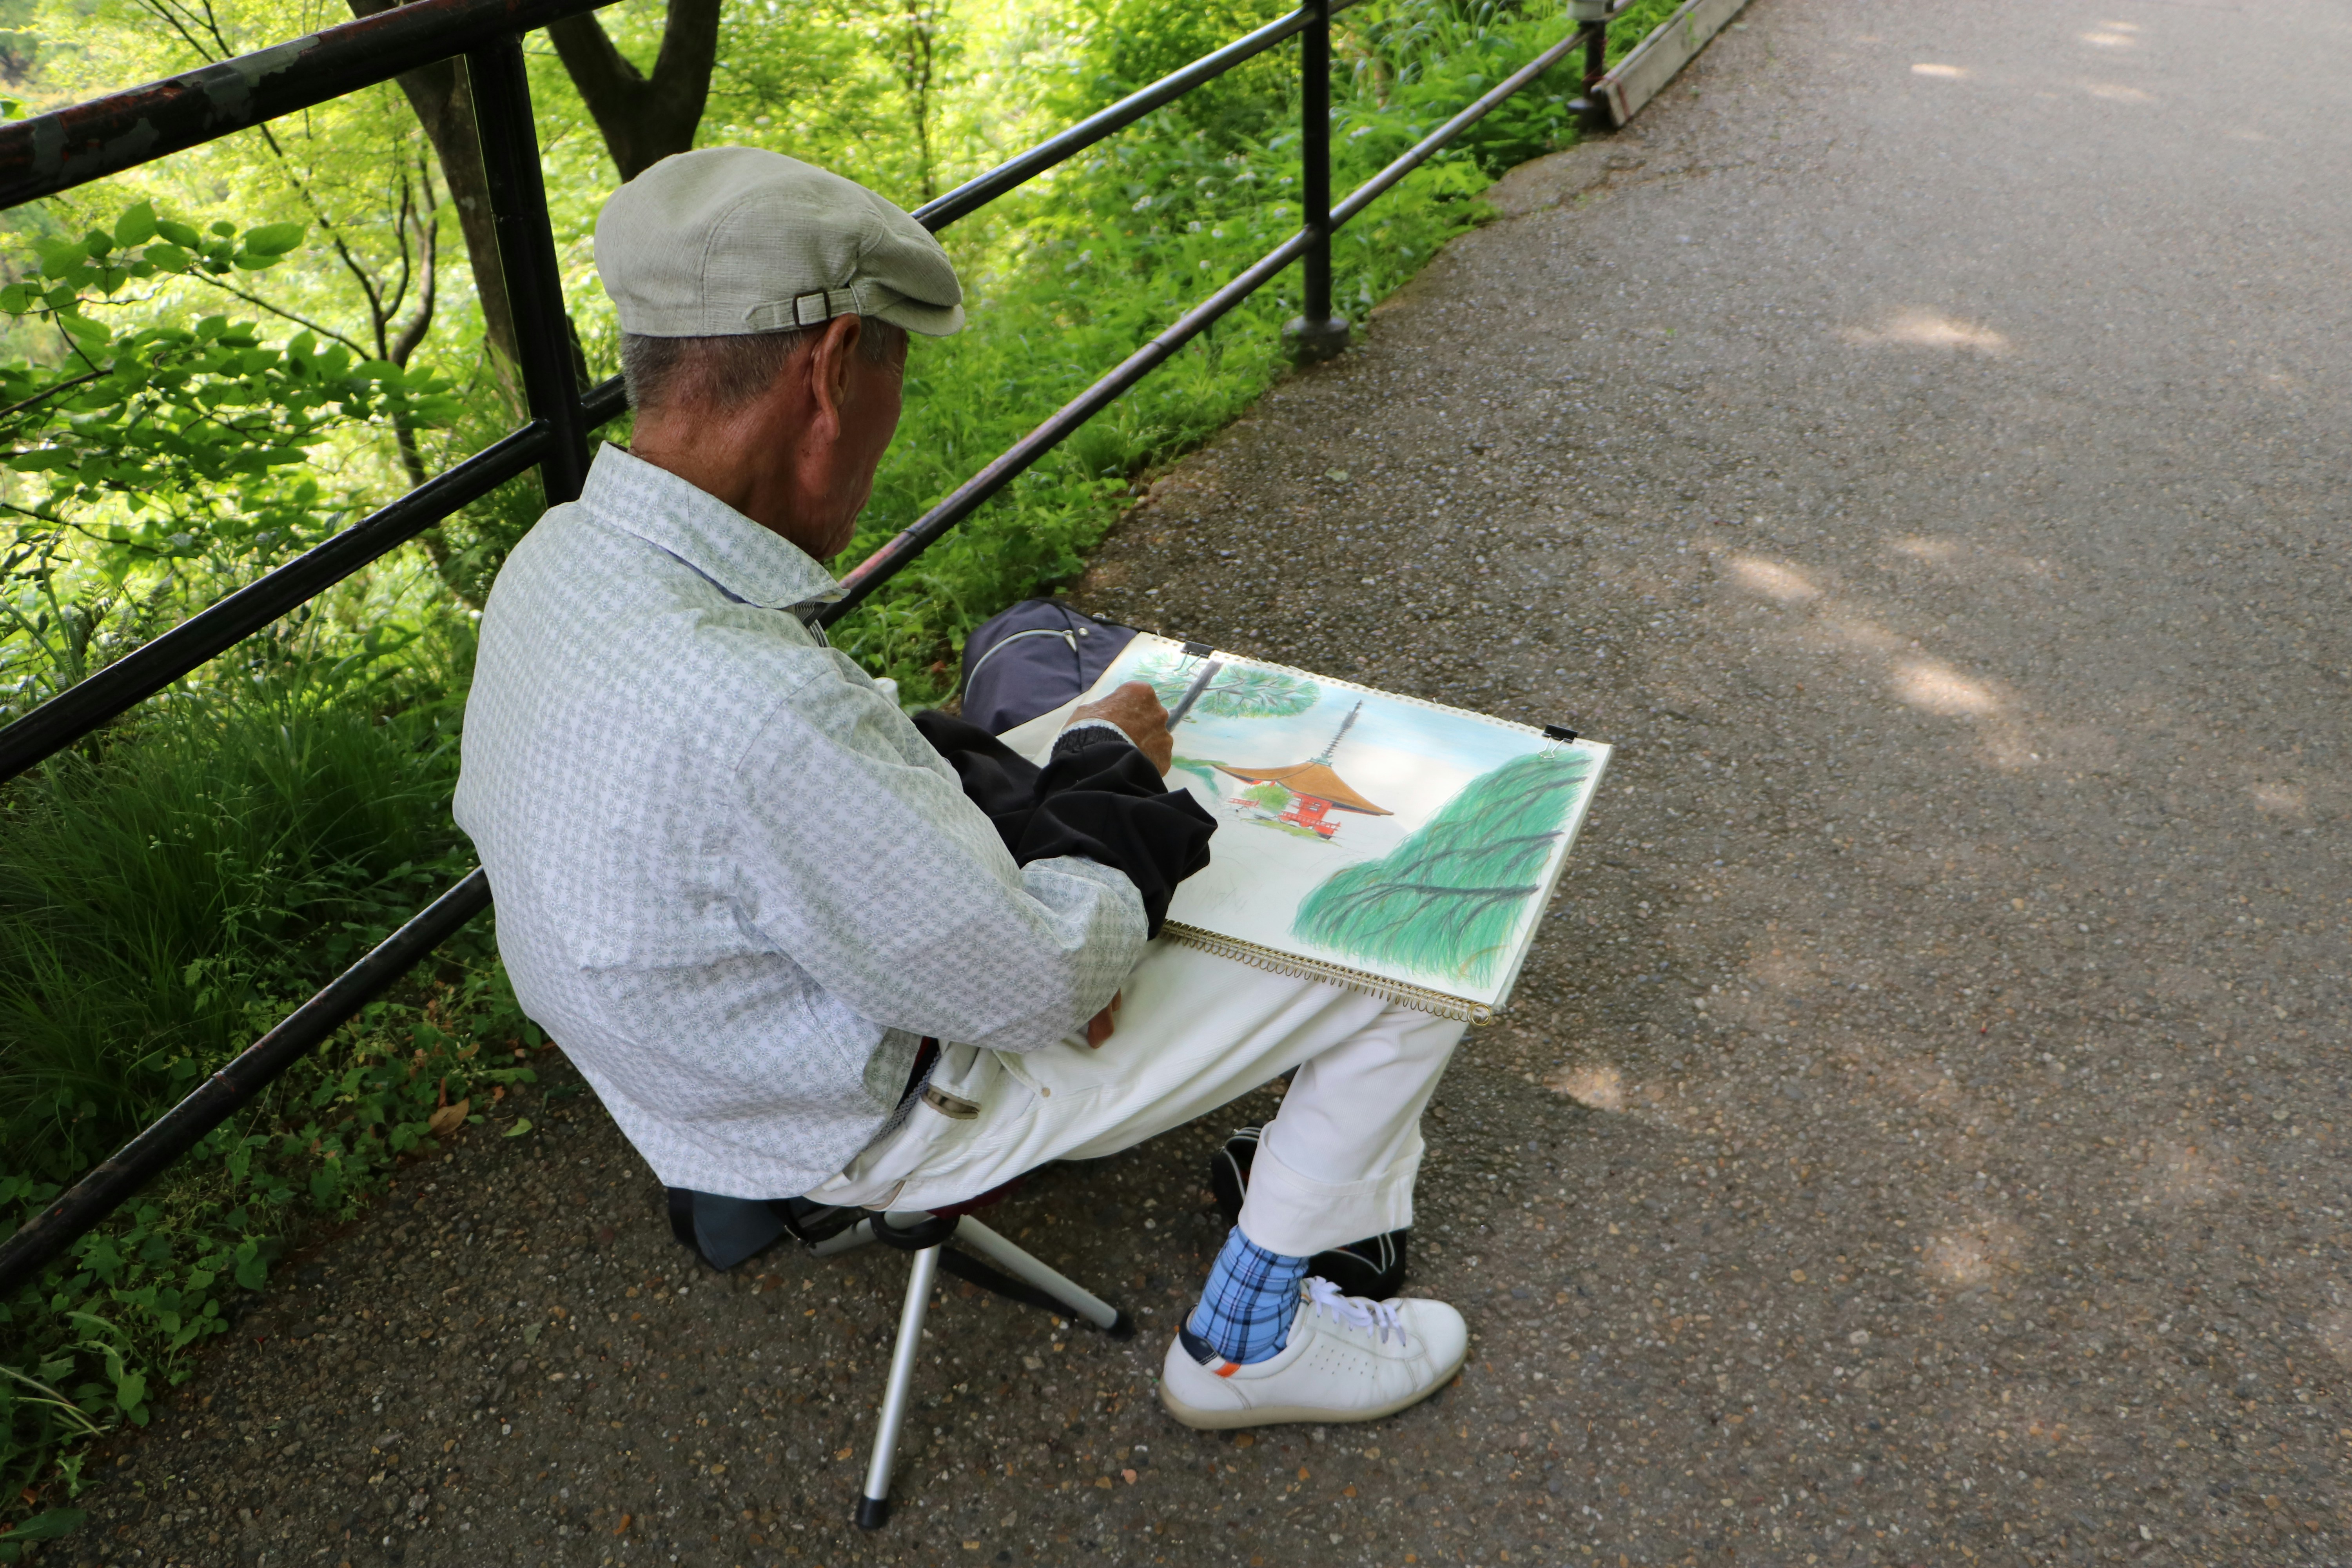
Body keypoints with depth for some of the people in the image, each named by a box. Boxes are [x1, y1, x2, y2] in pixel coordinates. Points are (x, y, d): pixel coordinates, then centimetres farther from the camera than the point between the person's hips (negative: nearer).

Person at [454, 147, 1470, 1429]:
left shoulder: (560, 558, -12)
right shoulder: (760, 711, -42)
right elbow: (1042, 980, -27)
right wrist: (1110, 769, -10)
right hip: (883, 1117, -8)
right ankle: (1249, 1346, 19)